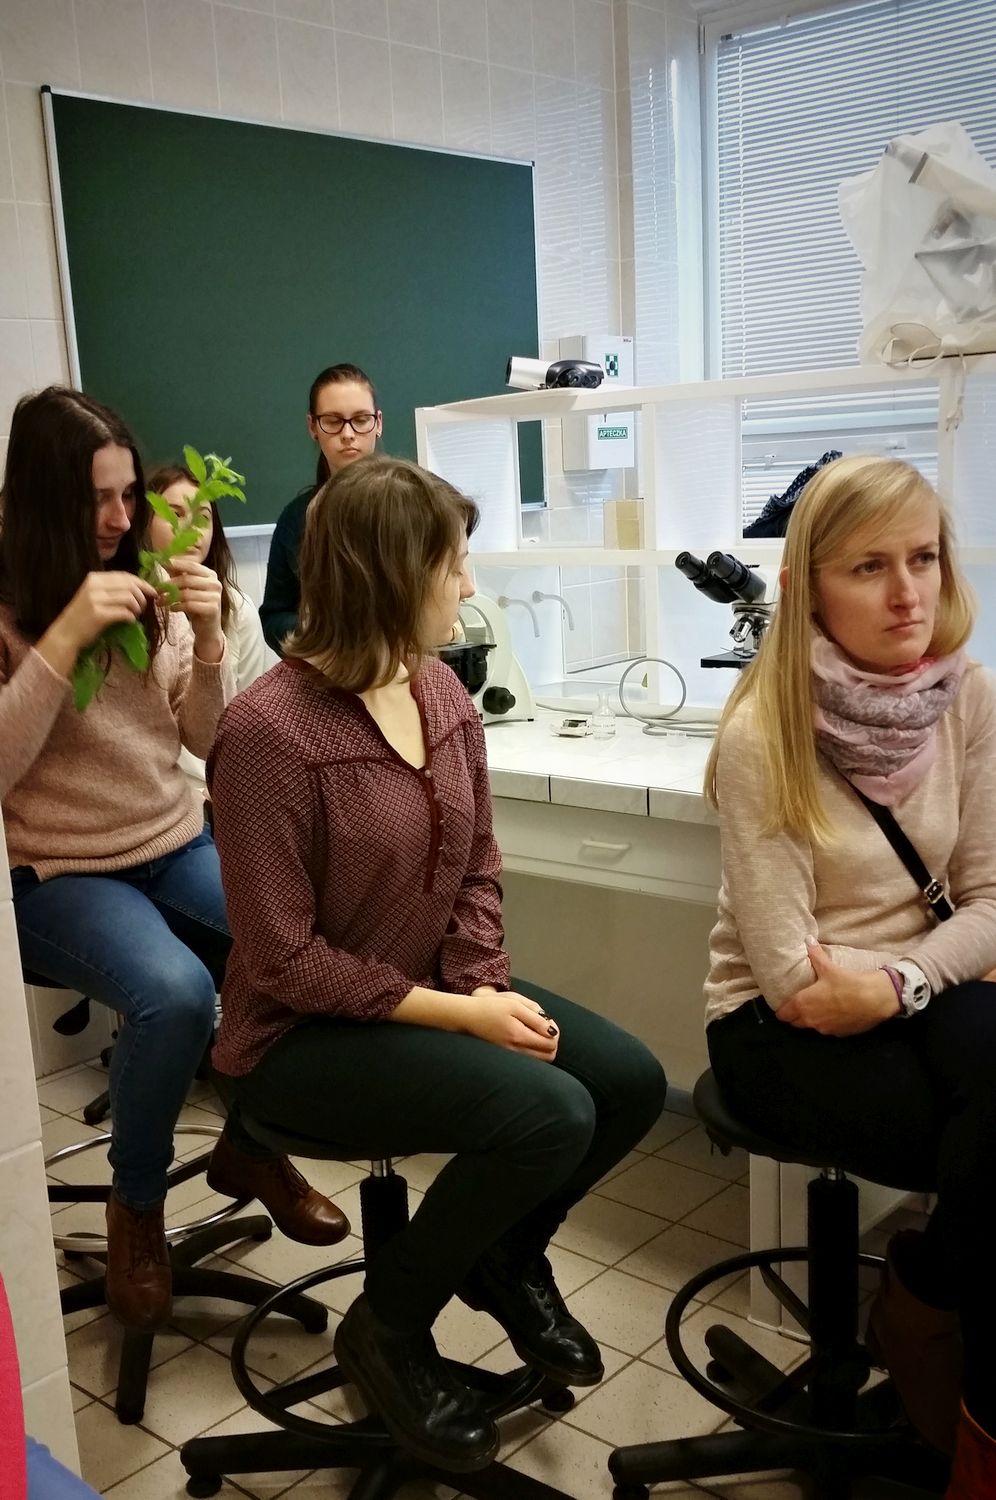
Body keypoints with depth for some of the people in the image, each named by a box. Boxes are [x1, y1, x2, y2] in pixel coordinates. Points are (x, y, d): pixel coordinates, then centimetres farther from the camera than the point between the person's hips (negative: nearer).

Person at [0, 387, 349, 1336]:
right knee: (175, 994, -32)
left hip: (177, 846, 5)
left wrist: (207, 642, -12)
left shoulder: (147, 586, 6)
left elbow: (206, 741, 6)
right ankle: (135, 1206, -2)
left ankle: (250, 1143, 9)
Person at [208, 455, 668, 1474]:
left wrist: (485, 986, -10)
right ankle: (387, 1326, 2)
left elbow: (477, 867, 8)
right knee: (550, 1115, -25)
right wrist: (458, 1014, -20)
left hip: (433, 995, 7)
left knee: (632, 1082, -7)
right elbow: (283, 960, -21)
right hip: (302, 1037, -7)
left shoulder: (442, 693, 0)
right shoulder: (270, 730, -23)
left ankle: (506, 1259, 22)